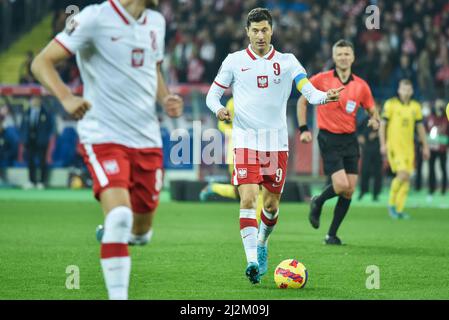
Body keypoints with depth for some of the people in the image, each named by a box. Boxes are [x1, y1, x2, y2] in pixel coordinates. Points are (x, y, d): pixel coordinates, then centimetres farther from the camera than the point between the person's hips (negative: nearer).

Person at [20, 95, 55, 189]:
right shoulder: (26, 114, 12)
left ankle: (42, 181, 0)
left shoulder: (47, 113, 0)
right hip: (29, 142, 4)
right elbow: (22, 127, 18)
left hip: (41, 142, -4)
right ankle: (32, 181, 8)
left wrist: (46, 138, -6)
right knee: (30, 161, 2)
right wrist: (23, 137, 5)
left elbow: (52, 127, 2)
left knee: (42, 161, -3)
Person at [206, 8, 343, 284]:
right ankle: (252, 261, -19)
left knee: (272, 202, 8)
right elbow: (213, 95, 9)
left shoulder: (287, 62, 5)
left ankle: (262, 243, 36)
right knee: (248, 198, -16)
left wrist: (324, 96, -30)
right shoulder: (234, 61, 4)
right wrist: (219, 109, -14)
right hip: (245, 140, -2)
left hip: (276, 141, 2)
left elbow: (309, 91, -7)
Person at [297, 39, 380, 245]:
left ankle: (332, 234, 11)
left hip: (350, 139, 4)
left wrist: (375, 121, -11)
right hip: (328, 138, -4)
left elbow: (373, 111, 12)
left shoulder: (361, 86, 3)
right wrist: (303, 129, 1)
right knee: (341, 185, -18)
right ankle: (317, 203, 15)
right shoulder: (321, 79, -4)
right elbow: (302, 101, 8)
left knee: (349, 191, -1)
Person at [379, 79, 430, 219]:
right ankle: (391, 203, 1)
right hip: (394, 146, -5)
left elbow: (420, 127, 16)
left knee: (407, 178, 1)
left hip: (408, 146, 5)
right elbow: (382, 124, -2)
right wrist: (383, 144, -9)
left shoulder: (415, 106, 9)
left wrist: (425, 146, 14)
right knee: (402, 174, -18)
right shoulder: (391, 104, -4)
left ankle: (399, 209, 10)